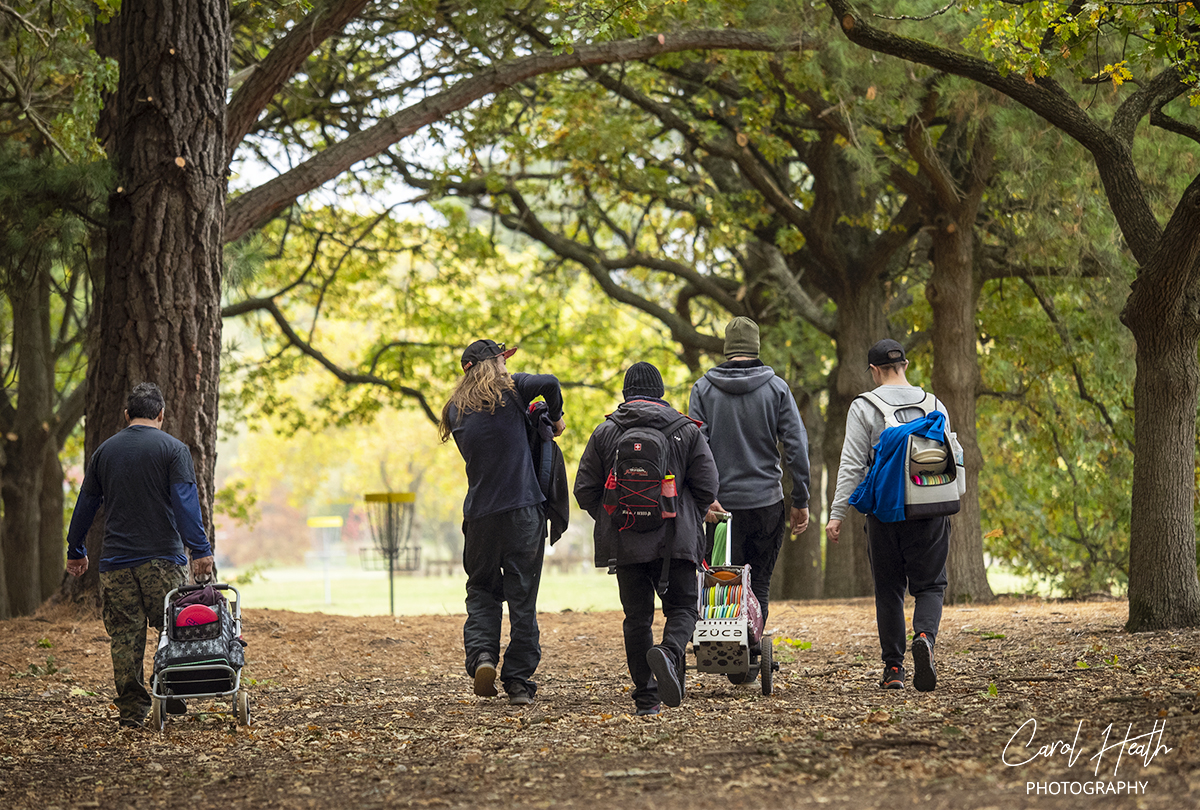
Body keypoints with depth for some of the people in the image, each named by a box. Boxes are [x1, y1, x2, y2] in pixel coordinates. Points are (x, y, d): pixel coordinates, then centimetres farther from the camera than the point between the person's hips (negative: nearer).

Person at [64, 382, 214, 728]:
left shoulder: (105, 451, 10)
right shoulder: (173, 449, -2)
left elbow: (85, 505, 15)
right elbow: (186, 504, -11)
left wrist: (76, 551, 24)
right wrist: (200, 550, -13)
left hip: (116, 562, 3)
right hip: (162, 558, -3)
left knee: (125, 636, 3)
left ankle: (132, 709, 2)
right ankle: (172, 697, 6)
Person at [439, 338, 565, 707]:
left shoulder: (457, 409, 9)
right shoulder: (509, 389, 0)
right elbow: (548, 383, -17)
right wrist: (556, 418, 1)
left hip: (480, 513, 3)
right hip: (524, 509, -2)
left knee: (482, 590, 15)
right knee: (522, 596, 3)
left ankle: (482, 654, -10)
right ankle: (519, 682, 3)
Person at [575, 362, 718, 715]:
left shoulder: (605, 432, 6)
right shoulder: (686, 430, 4)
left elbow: (585, 490, 4)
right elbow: (707, 486, 0)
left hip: (624, 541, 1)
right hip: (674, 540, -1)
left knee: (637, 616, 7)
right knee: (682, 608, 6)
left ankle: (645, 696, 4)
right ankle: (669, 653, -26)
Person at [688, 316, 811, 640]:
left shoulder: (703, 388, 1)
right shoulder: (776, 388, 0)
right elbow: (796, 445, -3)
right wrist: (800, 501, 2)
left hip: (723, 503, 0)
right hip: (767, 501, 0)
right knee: (759, 584, 9)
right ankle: (751, 654, 1)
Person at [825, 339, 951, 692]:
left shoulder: (864, 408, -2)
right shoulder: (933, 405, 8)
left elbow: (852, 465, -7)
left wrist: (837, 514, -5)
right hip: (929, 512, 1)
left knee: (889, 590, 9)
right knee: (929, 585, 5)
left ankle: (893, 667, 10)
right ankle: (925, 636, -24)